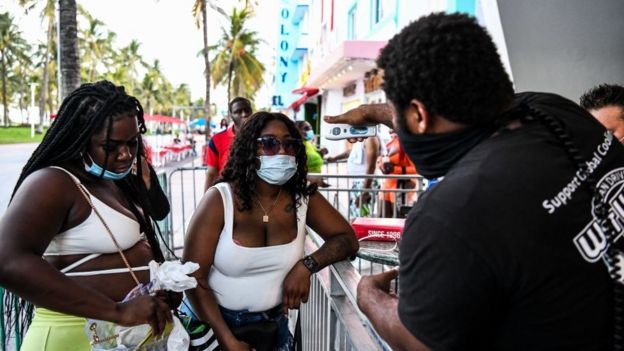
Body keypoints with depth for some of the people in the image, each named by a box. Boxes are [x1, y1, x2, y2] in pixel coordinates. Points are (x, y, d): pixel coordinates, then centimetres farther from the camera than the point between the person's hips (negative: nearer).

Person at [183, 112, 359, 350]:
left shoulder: (304, 198, -8)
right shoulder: (220, 199, -17)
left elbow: (348, 239, -4)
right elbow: (193, 277, -18)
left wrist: (306, 266, -21)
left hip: (273, 323, 3)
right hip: (215, 321, -3)